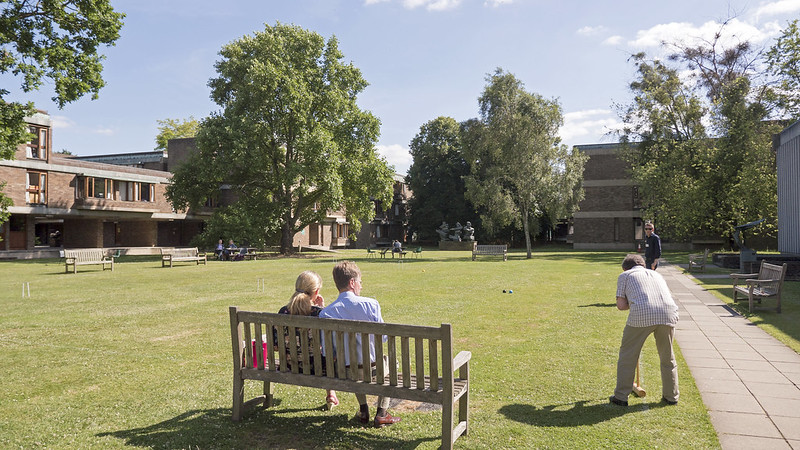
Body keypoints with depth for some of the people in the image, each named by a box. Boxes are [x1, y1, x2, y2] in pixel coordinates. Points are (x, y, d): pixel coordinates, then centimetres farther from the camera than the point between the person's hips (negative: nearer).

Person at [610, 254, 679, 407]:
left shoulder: (624, 275, 19)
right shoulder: (656, 274, 32)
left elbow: (621, 305, 9)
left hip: (642, 315, -4)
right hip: (668, 315, 4)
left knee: (627, 354, 11)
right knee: (667, 356, 22)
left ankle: (621, 396, 17)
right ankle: (671, 396, 32)